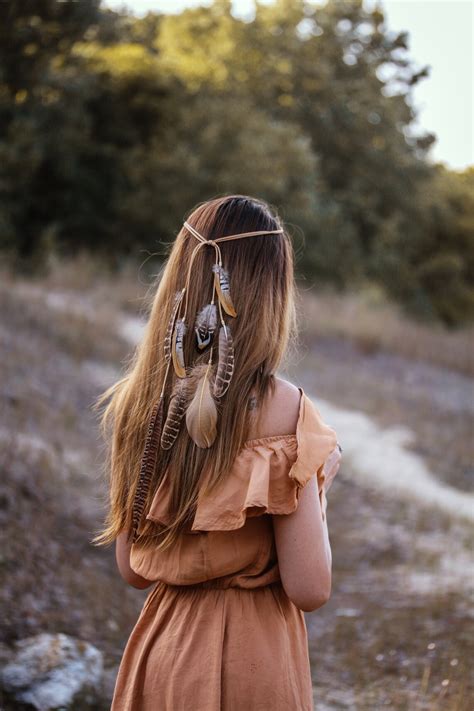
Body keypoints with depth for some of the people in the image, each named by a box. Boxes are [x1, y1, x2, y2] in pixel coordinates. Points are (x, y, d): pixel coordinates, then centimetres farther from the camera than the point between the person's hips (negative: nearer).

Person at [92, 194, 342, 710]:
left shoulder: (135, 400, -5)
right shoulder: (282, 407, -19)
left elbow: (132, 570, 3)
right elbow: (309, 589, -17)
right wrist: (321, 480, -4)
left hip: (159, 653, 4)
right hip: (251, 663, -4)